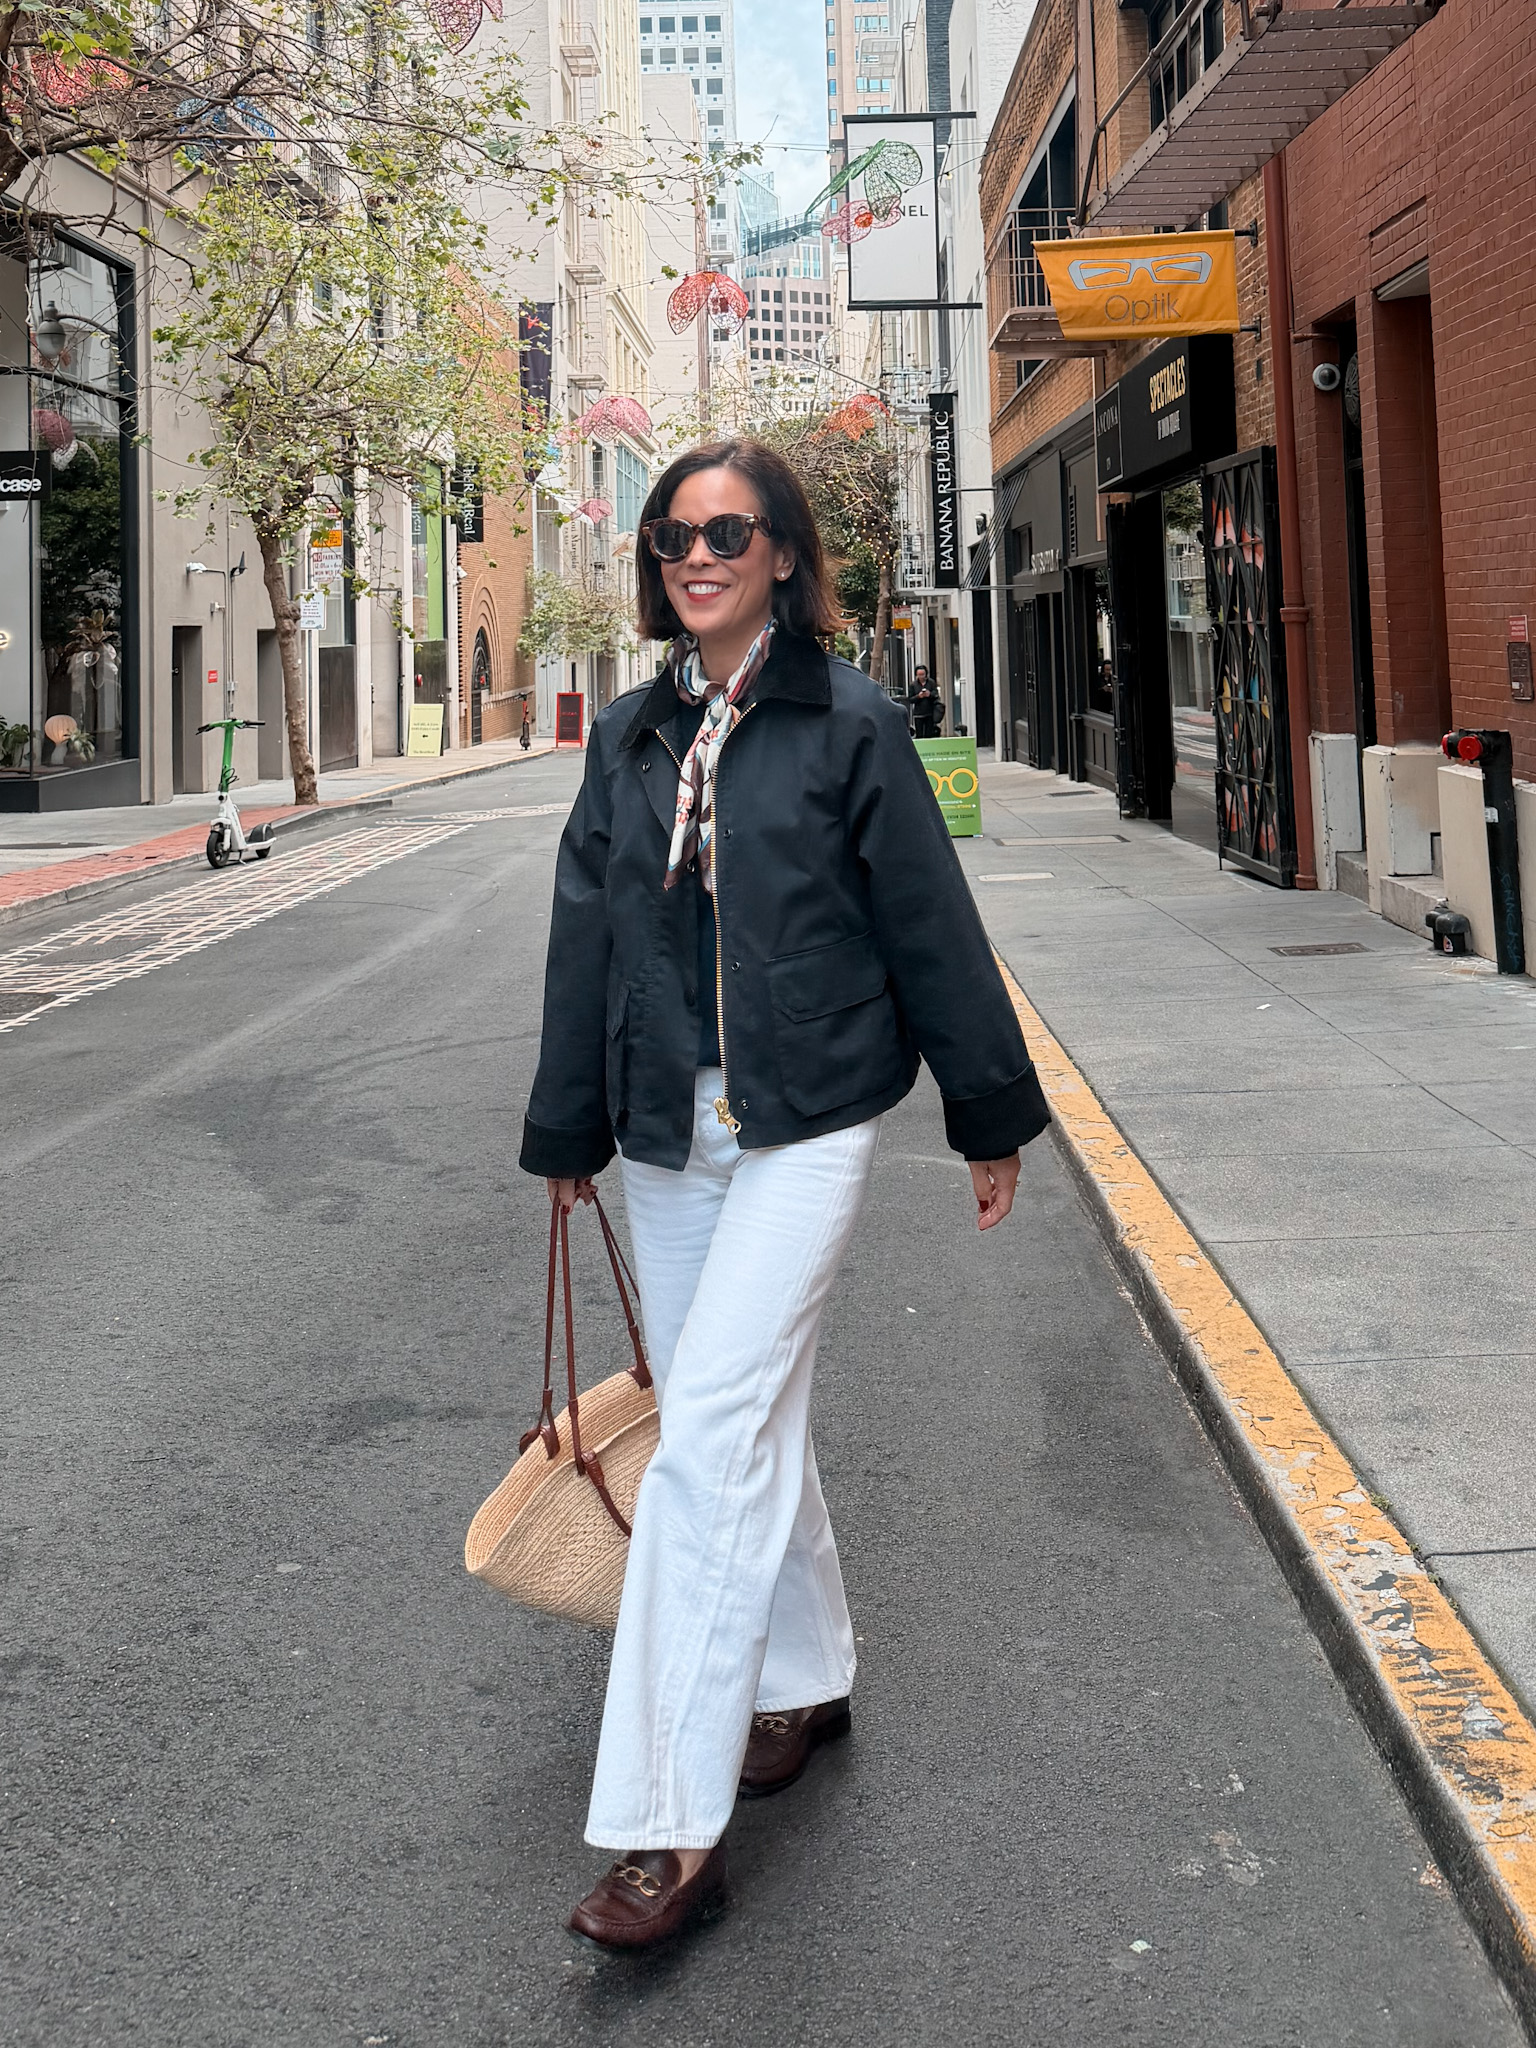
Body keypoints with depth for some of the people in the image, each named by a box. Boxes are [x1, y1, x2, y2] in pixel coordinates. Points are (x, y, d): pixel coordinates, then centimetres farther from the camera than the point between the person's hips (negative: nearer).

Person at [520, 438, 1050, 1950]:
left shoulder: (849, 725, -3)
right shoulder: (627, 740, 9)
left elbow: (931, 927, 0)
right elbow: (585, 943, 14)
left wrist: (990, 1118, 4)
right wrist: (567, 1134, 18)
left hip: (806, 1127, -5)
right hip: (666, 1134, 5)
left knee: (707, 1437, -12)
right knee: (749, 1421, 15)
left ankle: (670, 1828, -8)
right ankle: (803, 1679, 36)